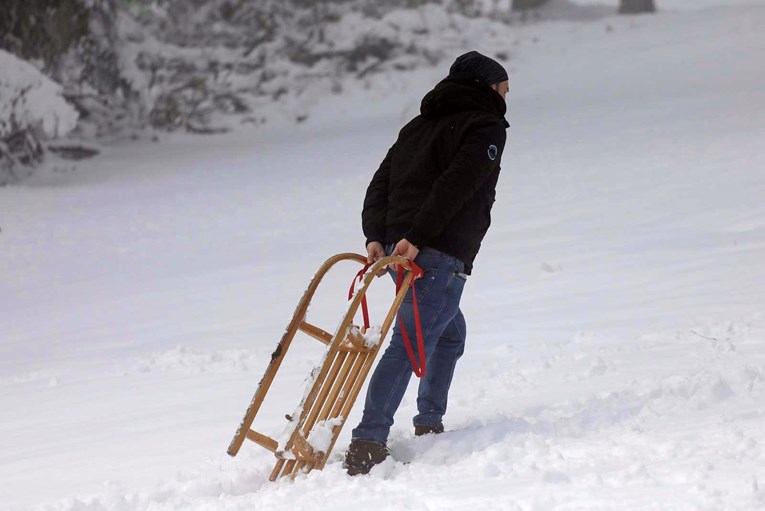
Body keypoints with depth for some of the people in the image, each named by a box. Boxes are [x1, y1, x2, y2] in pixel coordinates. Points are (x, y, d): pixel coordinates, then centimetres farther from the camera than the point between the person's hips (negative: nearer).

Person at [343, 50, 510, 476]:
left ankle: (429, 425, 28)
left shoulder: (418, 126, 24)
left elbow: (380, 186, 13)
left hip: (395, 246, 8)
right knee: (411, 341, -15)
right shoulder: (487, 127, 1)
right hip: (441, 252, -8)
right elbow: (455, 185, -16)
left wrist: (377, 237, 2)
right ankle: (368, 443, -25)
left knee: (451, 333, 26)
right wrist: (416, 237, -22)